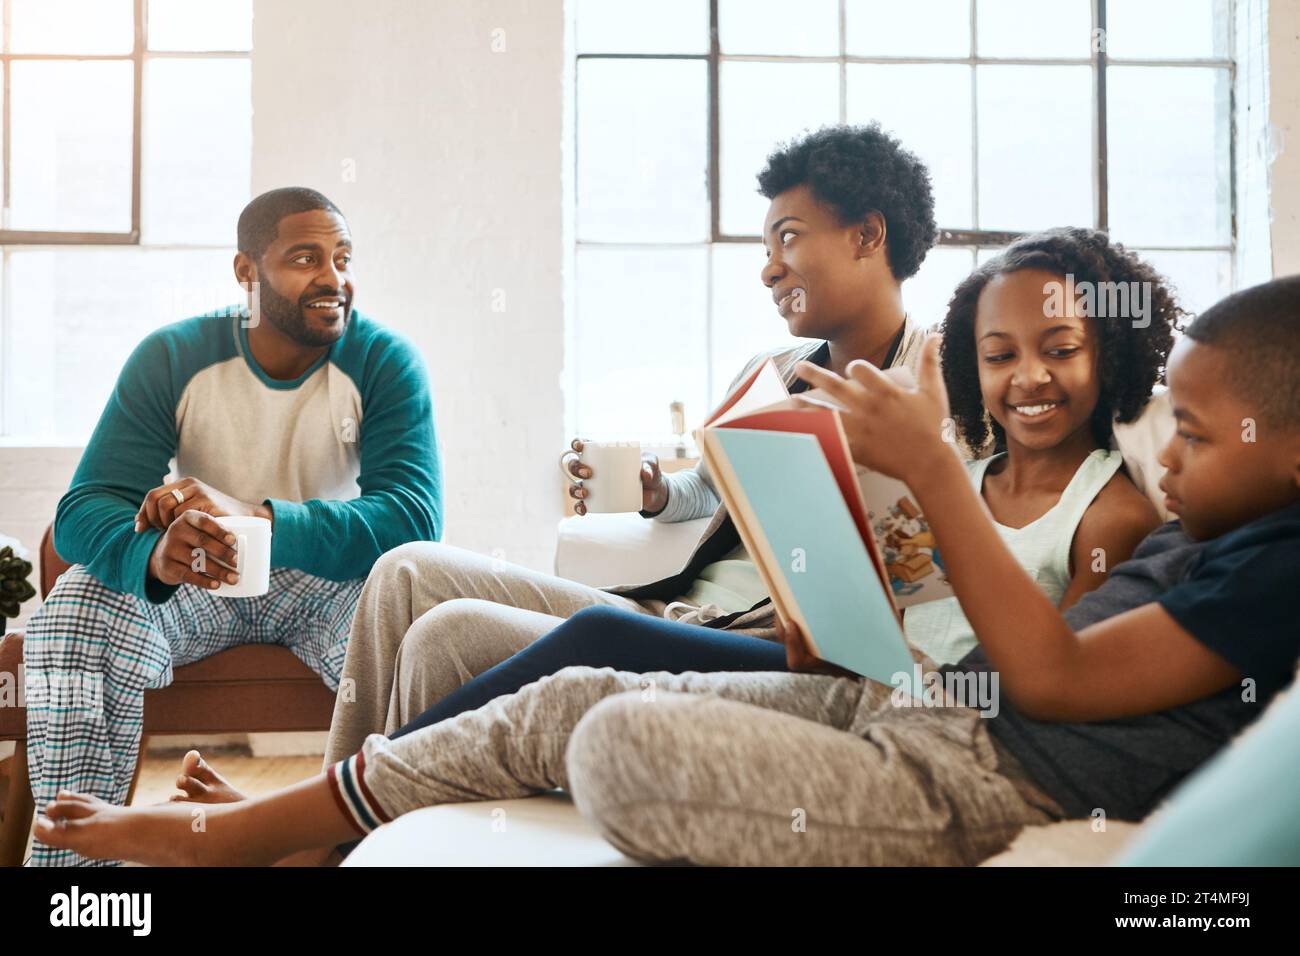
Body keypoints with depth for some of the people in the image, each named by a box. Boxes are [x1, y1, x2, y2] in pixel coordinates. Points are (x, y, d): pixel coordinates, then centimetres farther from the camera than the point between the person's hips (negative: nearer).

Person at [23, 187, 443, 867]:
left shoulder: (386, 362, -14)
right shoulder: (171, 358, -11)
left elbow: (415, 516, -27)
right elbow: (83, 511, -19)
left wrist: (258, 518, -42)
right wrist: (155, 553, -45)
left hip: (333, 578, -1)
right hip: (192, 582, 1)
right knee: (69, 622, -26)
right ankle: (70, 846, -14)